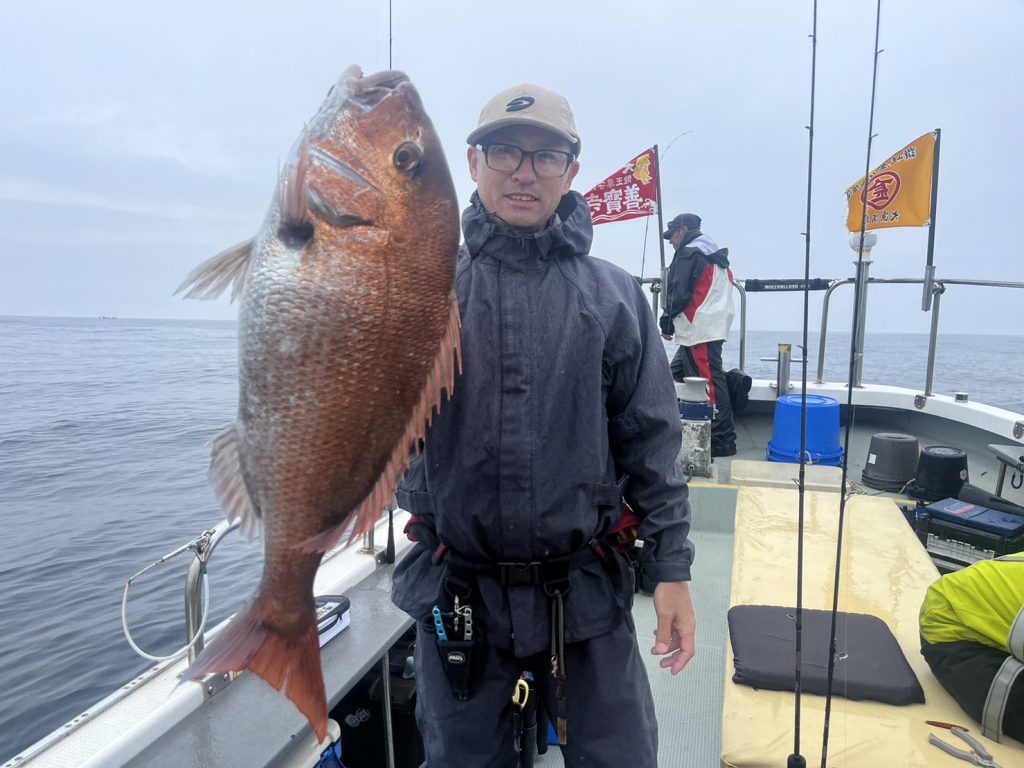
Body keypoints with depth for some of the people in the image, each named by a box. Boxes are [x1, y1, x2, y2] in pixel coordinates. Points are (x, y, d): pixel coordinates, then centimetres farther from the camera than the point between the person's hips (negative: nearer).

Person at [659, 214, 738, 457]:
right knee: (676, 376, 14)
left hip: (699, 331, -10)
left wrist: (666, 322, 1)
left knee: (709, 383, -9)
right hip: (713, 328, 10)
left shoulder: (689, 253, -6)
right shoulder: (715, 256, 23)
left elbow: (679, 293, -13)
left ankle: (723, 442, -7)